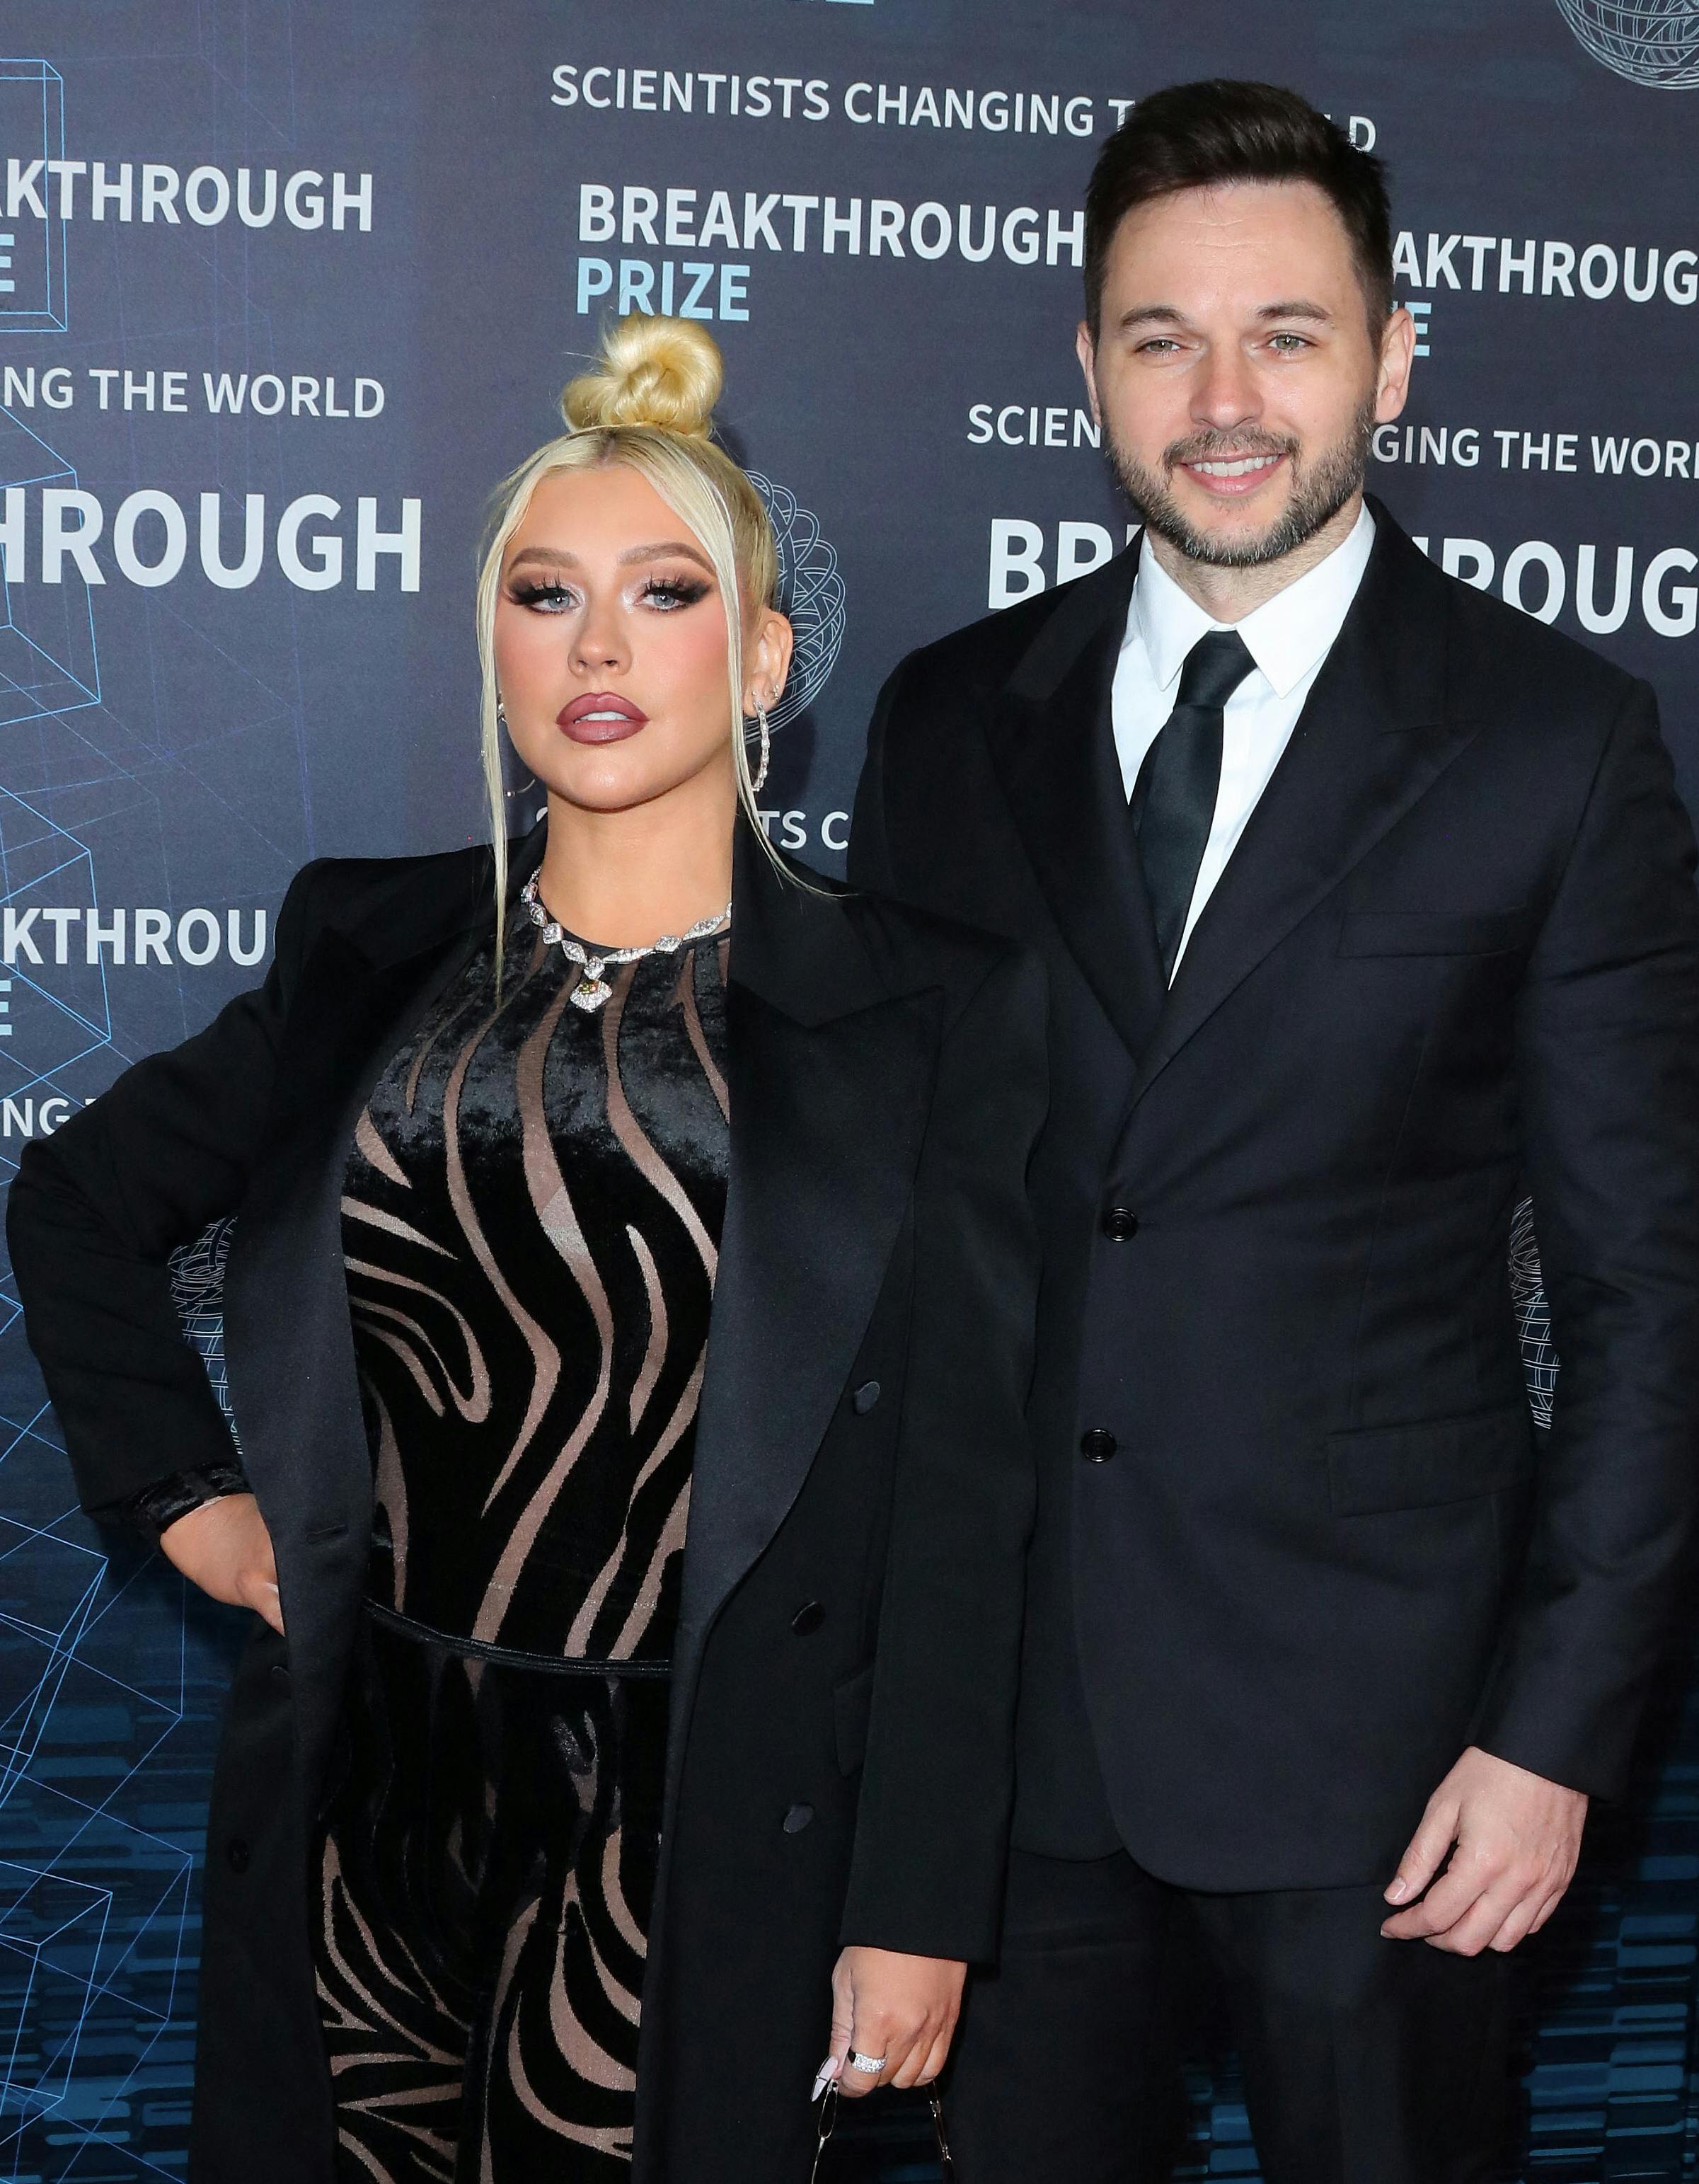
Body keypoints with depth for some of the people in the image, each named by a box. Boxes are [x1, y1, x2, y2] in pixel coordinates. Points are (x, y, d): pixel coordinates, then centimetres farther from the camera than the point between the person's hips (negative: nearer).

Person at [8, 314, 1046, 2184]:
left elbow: (958, 1493, -5)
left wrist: (919, 1908, -7)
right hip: (374, 1805, 3)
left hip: (700, 1835, -3)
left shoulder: (924, 1007, -3)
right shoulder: (373, 948, 6)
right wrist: (179, 1489, 10)